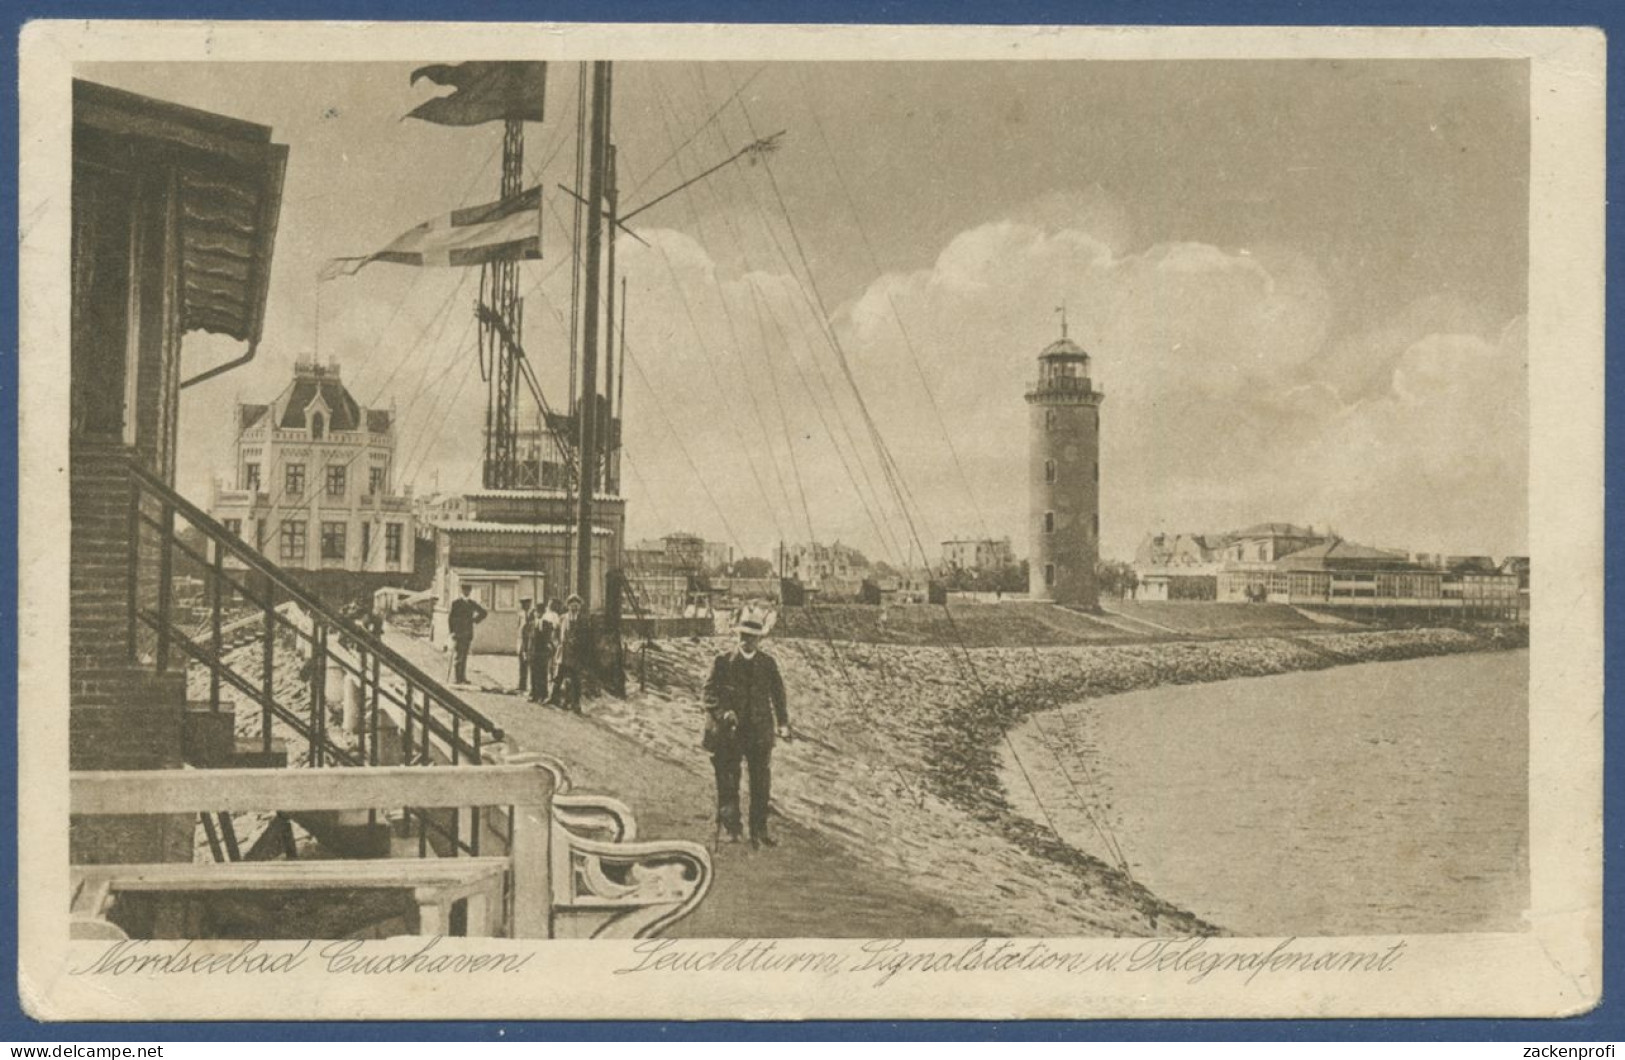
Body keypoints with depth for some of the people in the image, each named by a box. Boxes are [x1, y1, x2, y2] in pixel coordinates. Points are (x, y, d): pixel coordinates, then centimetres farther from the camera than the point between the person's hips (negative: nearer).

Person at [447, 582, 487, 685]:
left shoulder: (472, 603, 10)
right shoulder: (456, 603, -2)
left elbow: (483, 613, 22)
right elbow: (451, 618, -4)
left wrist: (475, 620, 10)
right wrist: (452, 632, -10)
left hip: (469, 633, 4)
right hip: (459, 632, -4)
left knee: (464, 656, 6)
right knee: (459, 656, -9)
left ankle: (463, 678, 7)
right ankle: (458, 678, -9)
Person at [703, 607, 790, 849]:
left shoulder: (768, 663, 6)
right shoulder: (723, 662, -1)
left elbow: (778, 694, 9)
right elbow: (710, 692, -2)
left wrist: (783, 723, -1)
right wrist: (722, 713, -18)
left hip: (760, 730, 2)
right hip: (730, 730, -2)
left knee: (761, 783, 4)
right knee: (728, 782, 0)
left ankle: (759, 830, 14)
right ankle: (731, 828, 12)